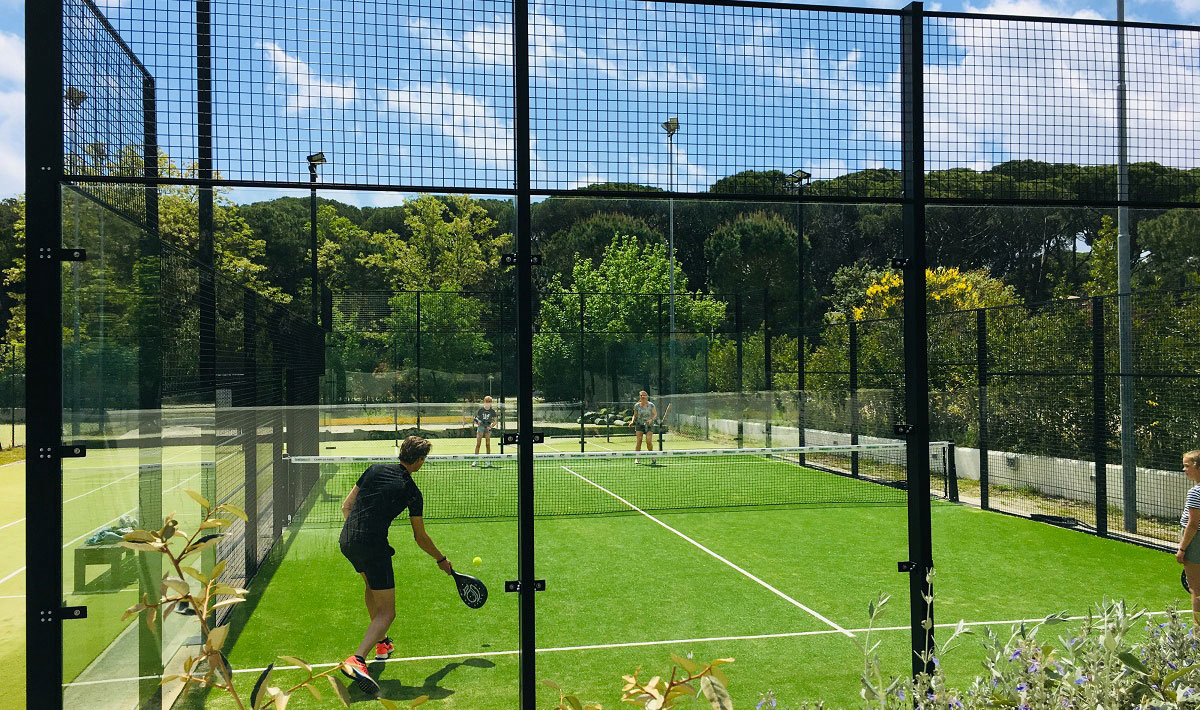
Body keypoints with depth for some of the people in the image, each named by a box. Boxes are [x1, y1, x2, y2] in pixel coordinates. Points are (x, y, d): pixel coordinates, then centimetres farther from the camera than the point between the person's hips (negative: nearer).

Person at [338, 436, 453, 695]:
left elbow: (346, 505, 12)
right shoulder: (411, 491, -2)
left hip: (346, 540, 7)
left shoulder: (375, 469, 9)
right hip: (373, 547, -7)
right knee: (387, 612, -1)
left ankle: (381, 643, 44)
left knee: (372, 585, 33)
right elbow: (420, 537, 6)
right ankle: (357, 659, -24)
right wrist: (442, 560, 21)